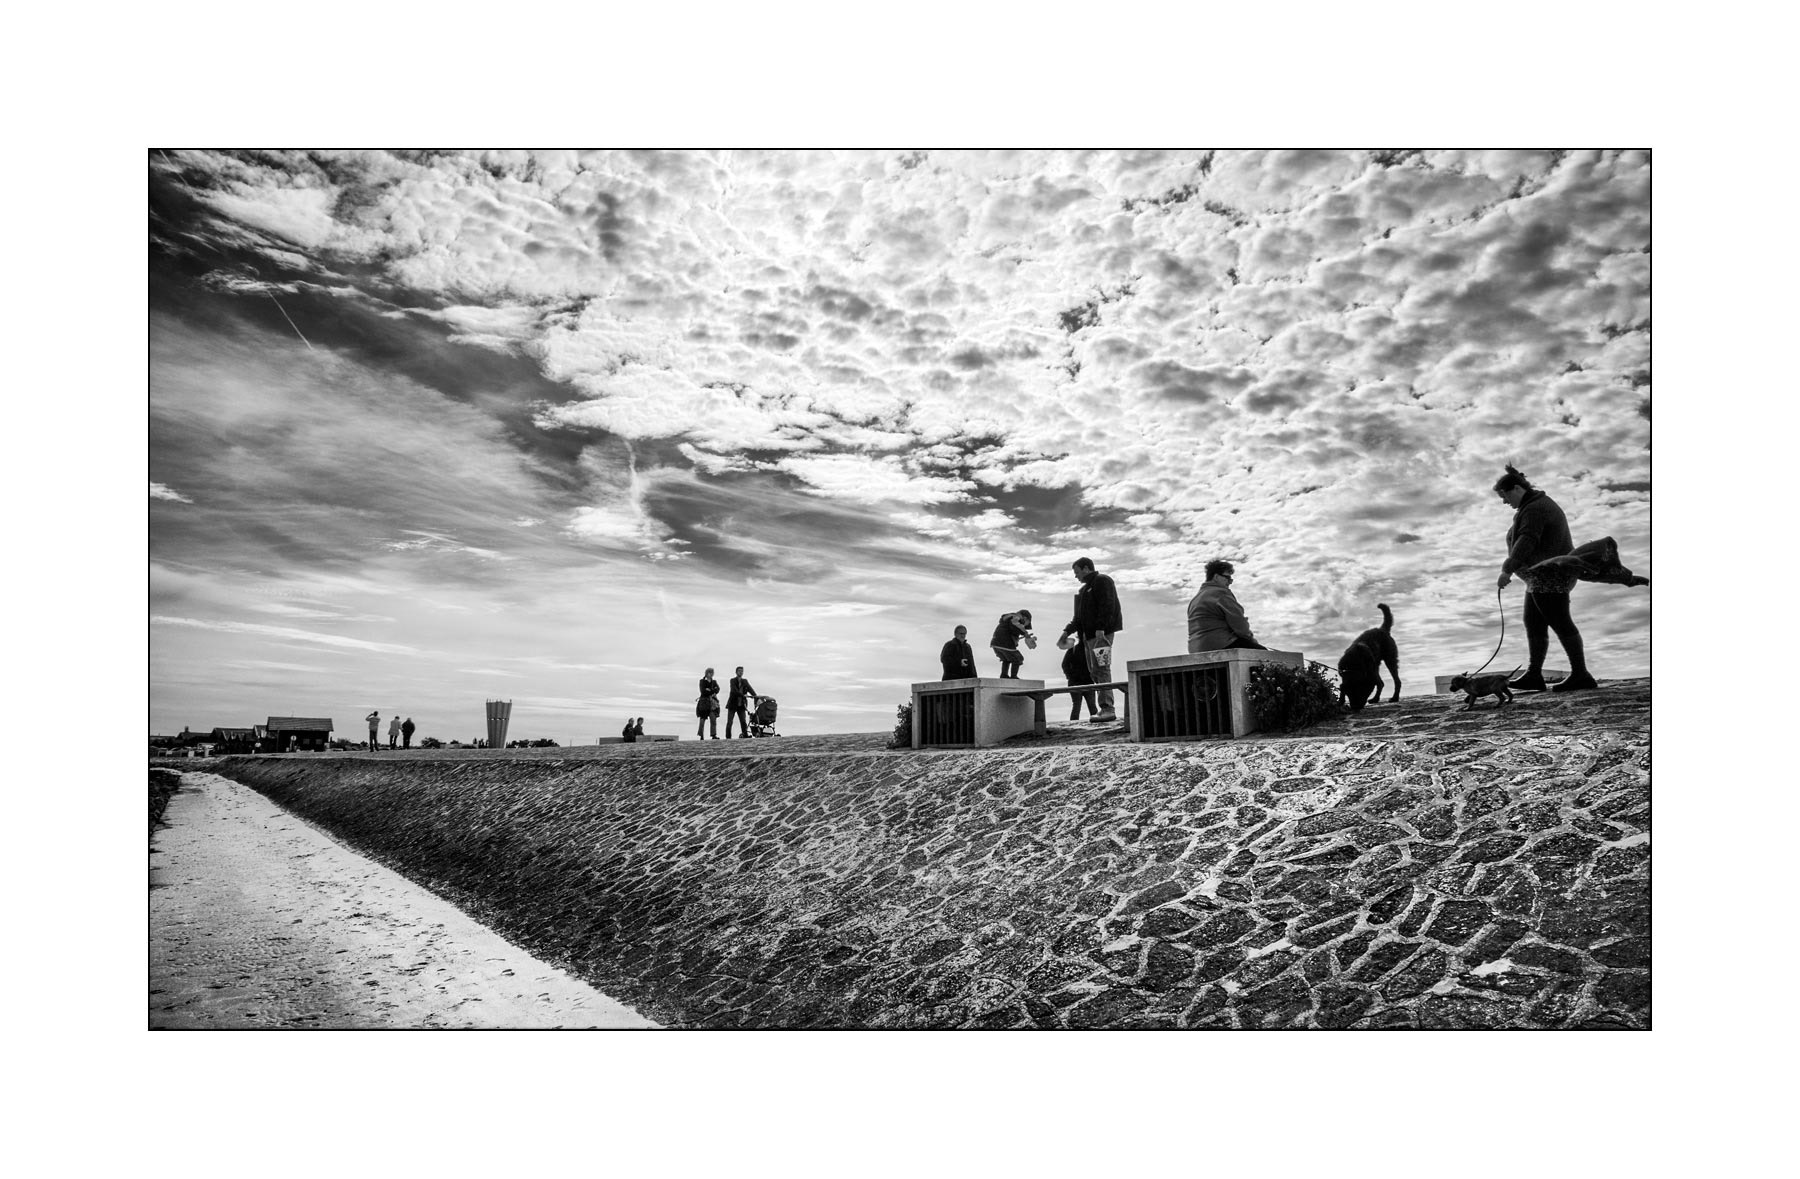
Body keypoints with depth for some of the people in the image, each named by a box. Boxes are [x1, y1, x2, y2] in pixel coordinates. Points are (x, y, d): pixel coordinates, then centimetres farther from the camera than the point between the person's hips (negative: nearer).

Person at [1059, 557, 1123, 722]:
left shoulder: (1102, 581, -2)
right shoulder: (1084, 589, 27)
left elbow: (1107, 606, -15)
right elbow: (1079, 616, 28)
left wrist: (1100, 628, -23)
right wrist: (1068, 631, 16)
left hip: (1101, 633, -9)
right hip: (1089, 635, 9)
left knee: (1101, 669, -15)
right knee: (1094, 671, 4)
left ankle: (1107, 709, -19)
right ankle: (1106, 709, 4)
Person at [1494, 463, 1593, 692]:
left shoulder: (1534, 509, -17)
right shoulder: (1539, 504, 17)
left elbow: (1527, 540, -30)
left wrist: (1508, 569, -38)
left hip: (1550, 576, -11)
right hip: (1542, 579, 11)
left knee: (1560, 623, -6)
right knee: (1533, 624, 9)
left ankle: (1581, 675, -1)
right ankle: (1533, 675, 11)